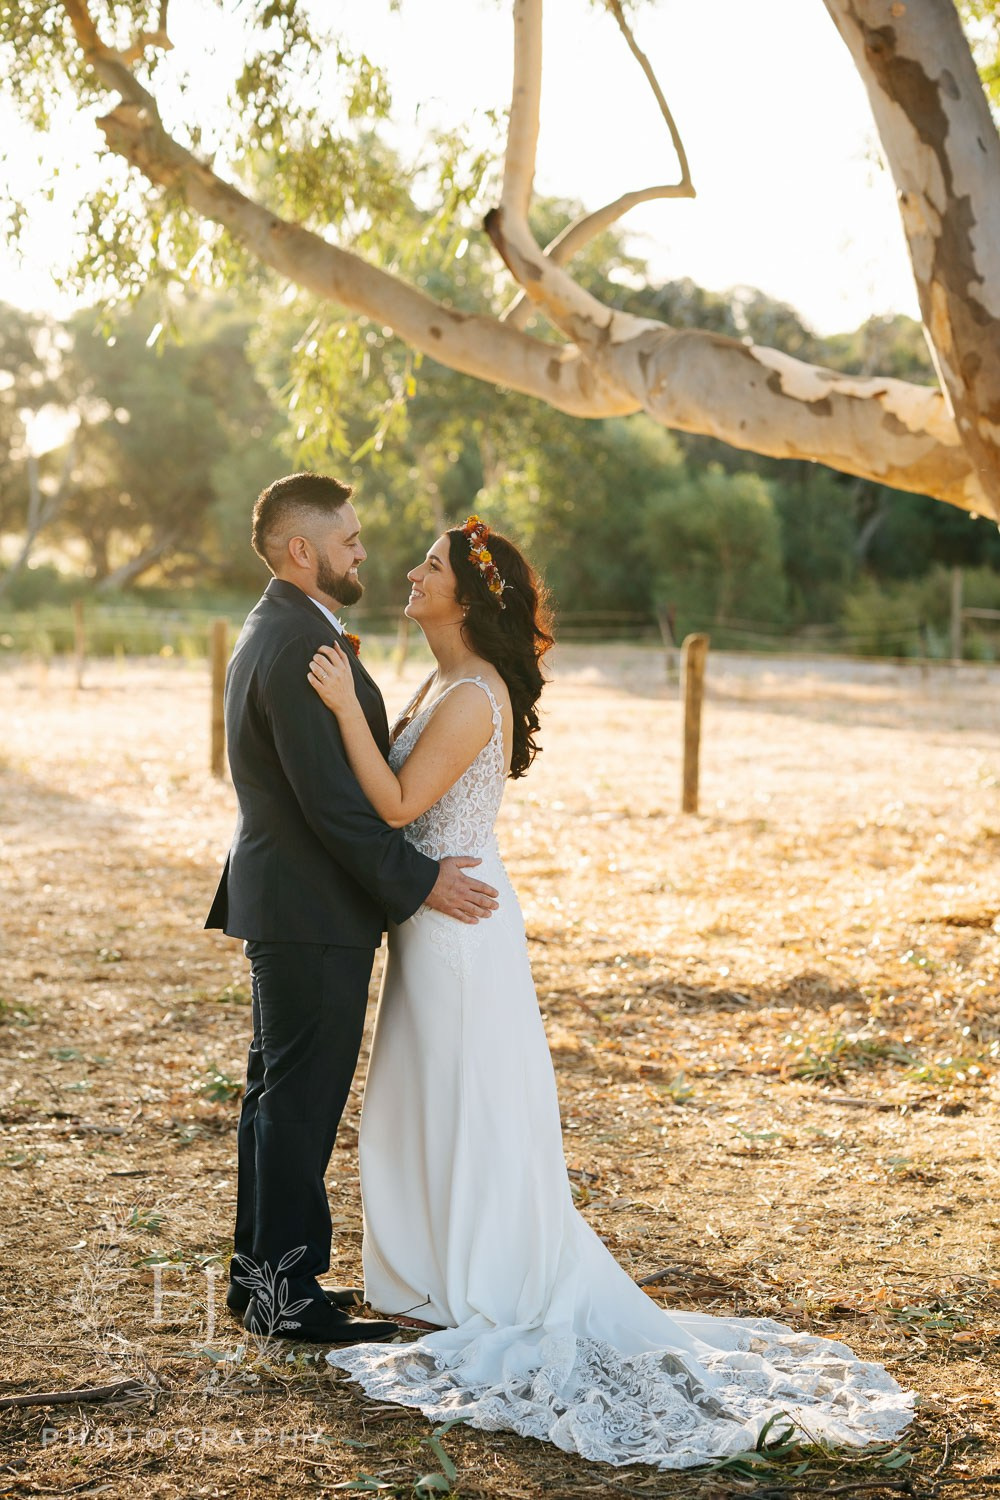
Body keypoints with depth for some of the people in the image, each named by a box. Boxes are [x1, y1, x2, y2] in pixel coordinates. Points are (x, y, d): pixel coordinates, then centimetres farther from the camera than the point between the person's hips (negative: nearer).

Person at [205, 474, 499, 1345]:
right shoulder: (300, 645, -20)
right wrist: (418, 881, -16)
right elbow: (331, 798, -23)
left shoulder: (275, 631, 14)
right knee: (301, 1099, -3)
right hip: (313, 912, -11)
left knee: (279, 1094, 16)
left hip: (287, 904, 11)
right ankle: (287, 1292, 6)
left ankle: (260, 1274, 26)